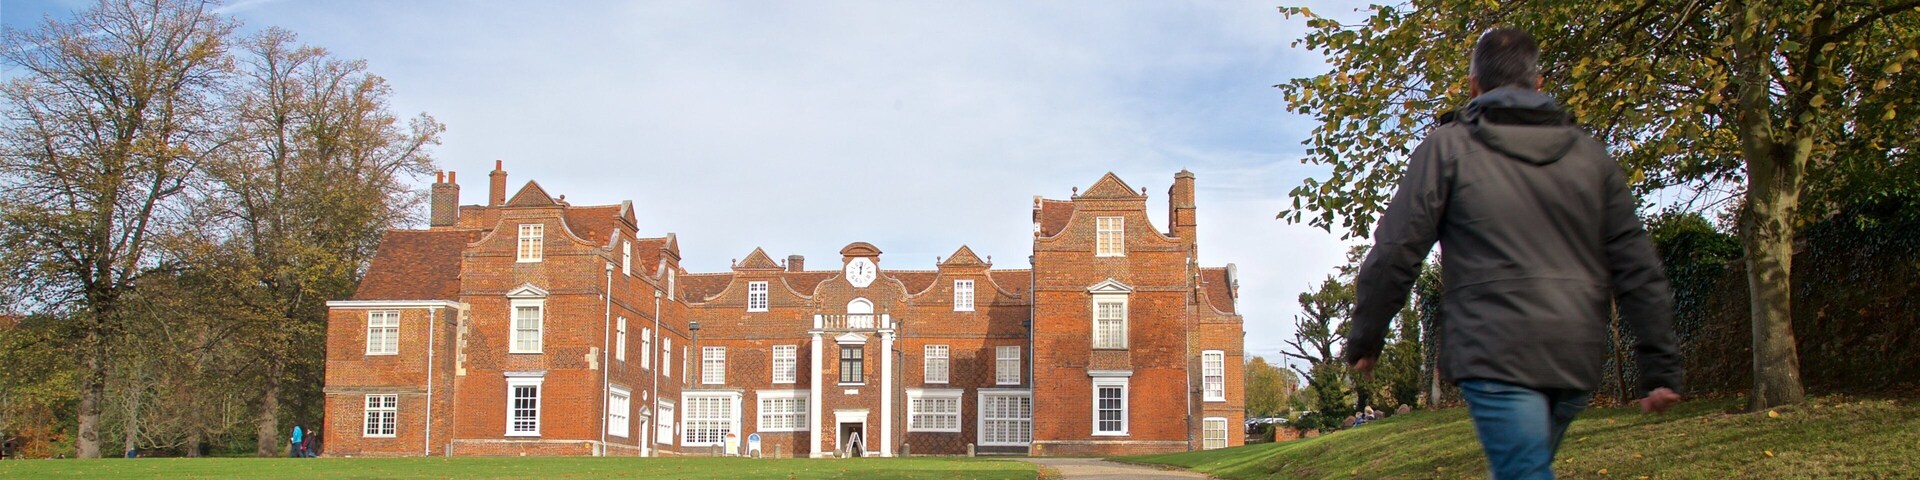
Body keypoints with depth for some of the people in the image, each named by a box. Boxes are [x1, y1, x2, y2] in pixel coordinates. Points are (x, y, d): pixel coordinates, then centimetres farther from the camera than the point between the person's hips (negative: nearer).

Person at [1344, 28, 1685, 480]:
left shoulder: (1447, 147, 1)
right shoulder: (1590, 154, 14)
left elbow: (1395, 253, -4)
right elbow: (1637, 268, 9)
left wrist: (1364, 339, 7)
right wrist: (1661, 367, 10)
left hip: (1495, 354, -5)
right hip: (1577, 358, 5)